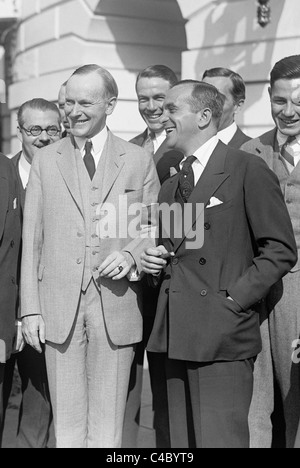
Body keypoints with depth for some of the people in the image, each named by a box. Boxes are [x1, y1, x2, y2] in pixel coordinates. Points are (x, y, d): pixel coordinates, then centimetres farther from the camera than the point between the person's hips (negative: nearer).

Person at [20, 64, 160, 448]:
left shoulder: (139, 161, 7)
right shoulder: (45, 161, 9)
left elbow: (156, 229, 10)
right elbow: (31, 239, 6)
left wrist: (131, 254, -11)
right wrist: (30, 308, 0)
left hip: (116, 305, 0)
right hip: (58, 306, 1)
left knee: (107, 428, 5)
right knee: (67, 425, 6)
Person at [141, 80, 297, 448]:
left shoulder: (248, 170, -4)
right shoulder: (170, 188, 19)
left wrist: (235, 299, -13)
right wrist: (154, 262, 6)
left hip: (223, 338, -7)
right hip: (175, 337, 7)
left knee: (220, 440, -5)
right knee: (182, 442, 12)